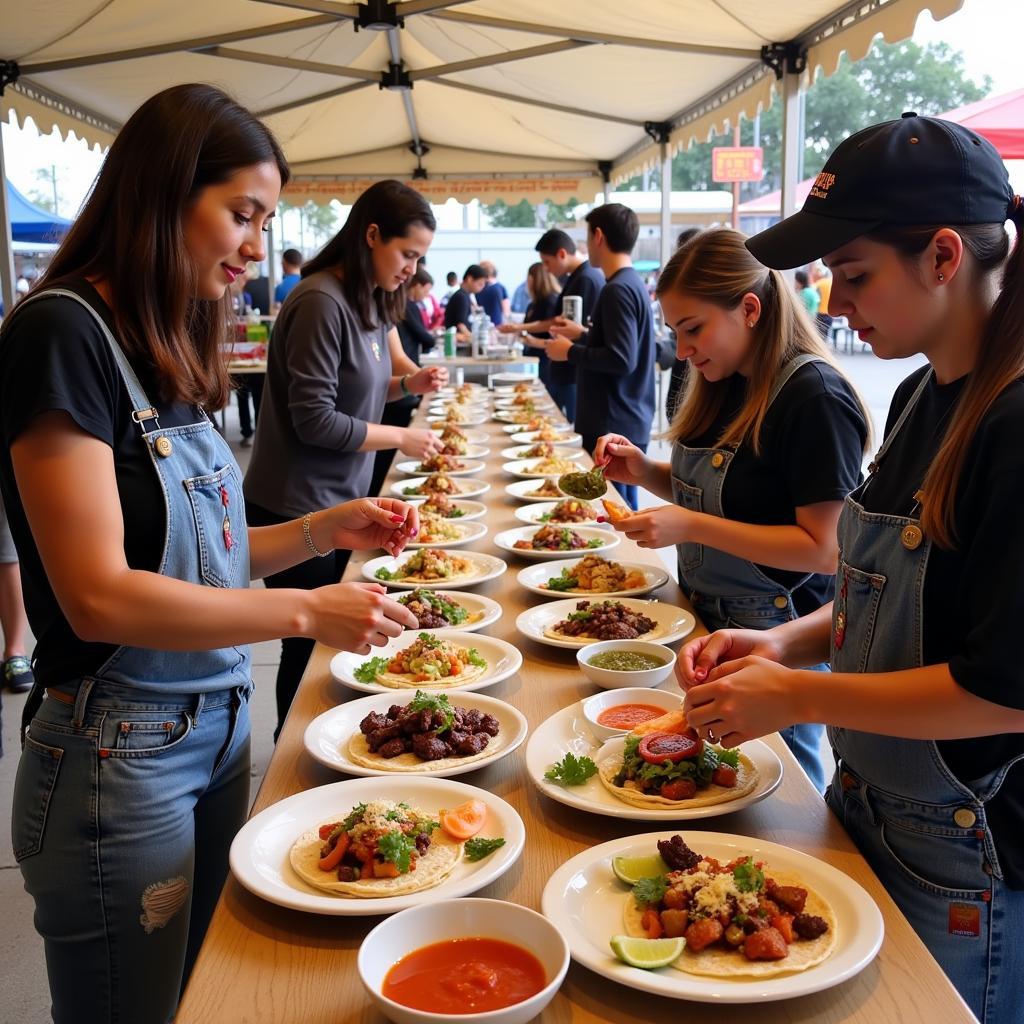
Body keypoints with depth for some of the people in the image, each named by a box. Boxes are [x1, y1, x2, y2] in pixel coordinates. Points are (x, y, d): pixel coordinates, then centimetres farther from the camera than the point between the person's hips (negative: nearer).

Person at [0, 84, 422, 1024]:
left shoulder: (168, 347, 8)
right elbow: (99, 594, -21)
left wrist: (325, 530, 0)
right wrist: (307, 612, -19)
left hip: (220, 731, 8)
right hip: (120, 760, -8)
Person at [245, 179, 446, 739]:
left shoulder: (370, 301, 8)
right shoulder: (321, 303, -20)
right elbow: (314, 420, -22)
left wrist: (407, 383, 0)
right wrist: (401, 437, -13)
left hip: (341, 501, 9)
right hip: (298, 509, -9)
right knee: (310, 647, 4)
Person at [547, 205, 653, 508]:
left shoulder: (617, 290, -16)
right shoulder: (634, 283, 13)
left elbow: (621, 359, -24)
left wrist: (570, 352, -12)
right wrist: (583, 334, 22)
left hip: (613, 426, -10)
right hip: (630, 423, 10)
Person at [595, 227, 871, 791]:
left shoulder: (815, 397, -20)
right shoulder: (726, 387, 6)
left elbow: (825, 548, -22)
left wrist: (690, 526, -26)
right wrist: (644, 471, 0)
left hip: (777, 633, -8)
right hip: (709, 617, 8)